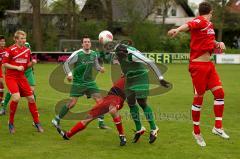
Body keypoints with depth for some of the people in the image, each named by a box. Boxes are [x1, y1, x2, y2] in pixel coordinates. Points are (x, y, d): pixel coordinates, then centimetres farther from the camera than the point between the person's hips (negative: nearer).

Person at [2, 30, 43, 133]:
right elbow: (4, 64, -8)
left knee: (31, 98, 2)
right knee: (16, 98, -23)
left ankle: (36, 122, 16)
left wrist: (32, 63, -6)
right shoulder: (10, 50, -10)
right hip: (11, 77, -6)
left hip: (21, 77, 6)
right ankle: (11, 123, -4)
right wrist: (17, 67, -17)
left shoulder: (27, 50, 7)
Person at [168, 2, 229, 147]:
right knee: (199, 97, -1)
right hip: (198, 66, -8)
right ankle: (197, 131, 13)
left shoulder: (209, 25, 14)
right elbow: (189, 25, -35)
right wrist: (178, 30, -56)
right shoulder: (200, 21, -13)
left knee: (219, 92, 3)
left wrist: (218, 43, 7)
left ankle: (218, 127, 12)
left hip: (209, 65, 8)